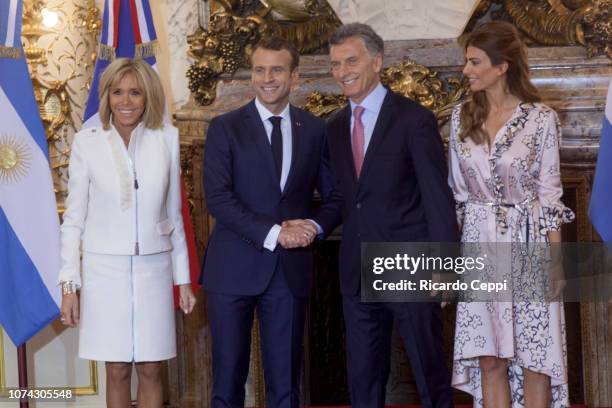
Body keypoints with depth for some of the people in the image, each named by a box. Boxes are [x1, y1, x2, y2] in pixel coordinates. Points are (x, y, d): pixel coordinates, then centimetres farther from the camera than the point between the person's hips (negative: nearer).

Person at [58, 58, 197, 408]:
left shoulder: (167, 138, 1)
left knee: (151, 370, 6)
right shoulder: (87, 142, -4)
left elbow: (174, 214, 8)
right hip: (105, 270, -1)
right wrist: (70, 285, -5)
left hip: (153, 269, 1)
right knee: (117, 371, 6)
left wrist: (184, 278, 9)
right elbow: (74, 218, 0)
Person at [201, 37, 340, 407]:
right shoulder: (225, 128, 0)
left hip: (291, 269, 2)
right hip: (235, 267, -2)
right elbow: (217, 197, -10)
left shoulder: (315, 130, 7)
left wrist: (314, 226, -11)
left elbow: (335, 195, 11)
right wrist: (273, 232, -18)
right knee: (229, 376, 5)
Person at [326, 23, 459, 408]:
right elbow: (343, 197, 14)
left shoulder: (414, 119, -7)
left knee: (431, 374, 4)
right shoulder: (335, 128, 12)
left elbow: (438, 196, -10)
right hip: (357, 272, 6)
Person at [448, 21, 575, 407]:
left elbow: (550, 194, -4)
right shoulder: (462, 117, 5)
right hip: (479, 247, 3)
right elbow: (456, 190, 9)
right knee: (490, 359, 4)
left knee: (535, 357, 1)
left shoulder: (541, 118, -5)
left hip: (528, 245, -3)